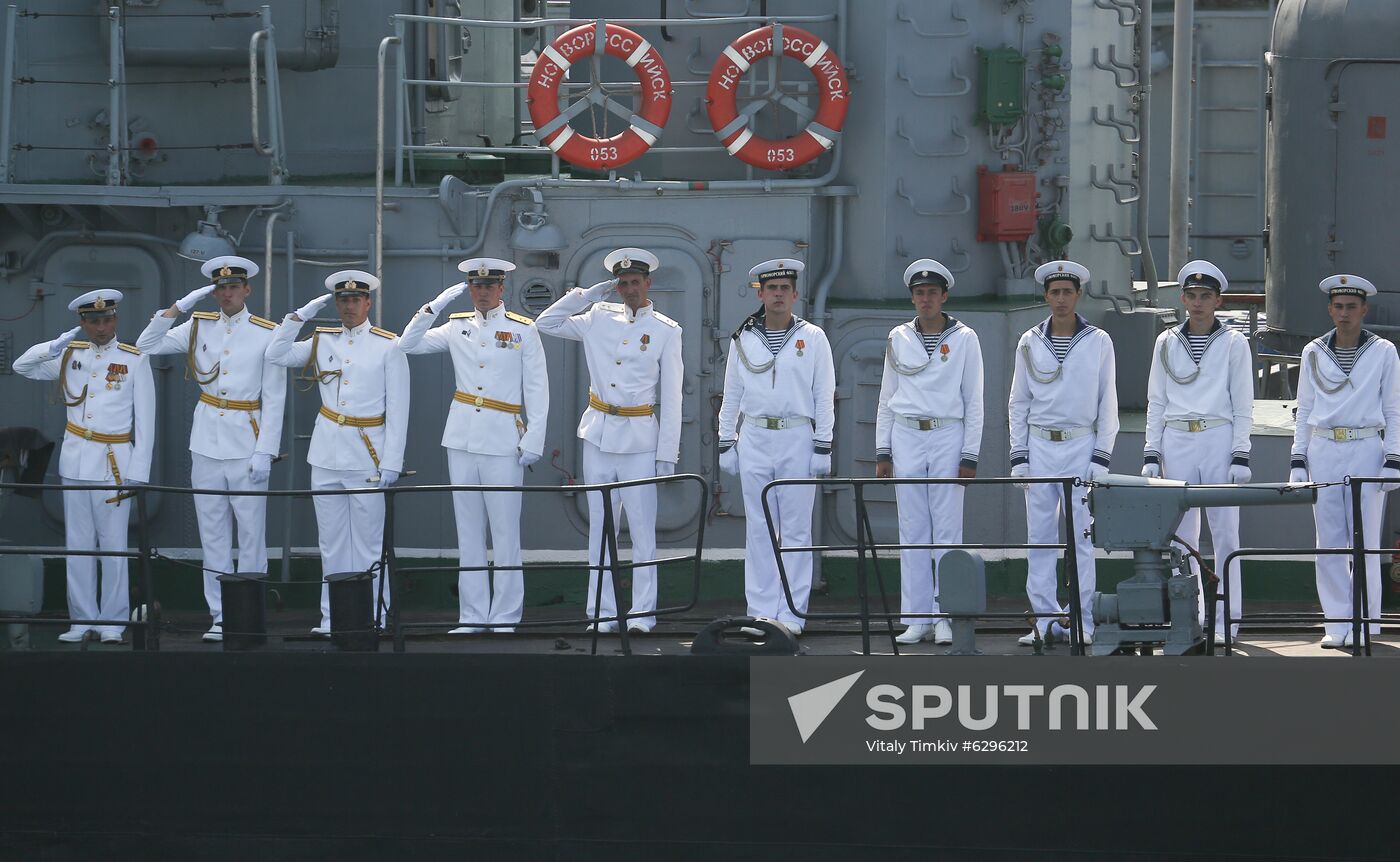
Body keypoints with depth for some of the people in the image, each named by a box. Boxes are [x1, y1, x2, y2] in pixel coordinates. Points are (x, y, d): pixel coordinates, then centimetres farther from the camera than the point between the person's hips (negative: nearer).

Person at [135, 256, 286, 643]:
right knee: (213, 534, 6)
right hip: (207, 442, 4)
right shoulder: (199, 327, 7)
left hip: (247, 443, -4)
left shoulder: (267, 335, -3)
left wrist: (264, 452, -9)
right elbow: (146, 346, 5)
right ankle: (221, 616, 10)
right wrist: (178, 307, -3)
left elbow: (274, 399, -4)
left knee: (251, 533, -3)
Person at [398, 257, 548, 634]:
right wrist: (434, 306, 1)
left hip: (503, 441, -4)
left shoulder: (524, 330, 2)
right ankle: (472, 615, 10)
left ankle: (505, 617, 1)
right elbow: (406, 345, 10)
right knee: (468, 531, 6)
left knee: (505, 531, -4)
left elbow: (537, 389, 0)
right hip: (462, 440, 4)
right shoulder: (457, 328, 11)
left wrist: (533, 439, -7)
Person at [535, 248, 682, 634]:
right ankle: (602, 613, 9)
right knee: (600, 529, 5)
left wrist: (667, 454, -5)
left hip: (640, 439, -3)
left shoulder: (666, 331, 0)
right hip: (599, 435, 3)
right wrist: (586, 296, 3)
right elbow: (545, 323, 12)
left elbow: (671, 397, 0)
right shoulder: (599, 319, 8)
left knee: (642, 529, -4)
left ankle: (642, 613, 0)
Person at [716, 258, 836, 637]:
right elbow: (731, 395, 12)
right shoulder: (743, 340, 8)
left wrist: (823, 447, -3)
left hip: (798, 439, -2)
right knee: (759, 528, 3)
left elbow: (824, 396, 2)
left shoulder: (812, 337, 2)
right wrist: (726, 444, 7)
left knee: (796, 527, -1)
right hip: (754, 439, 2)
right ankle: (761, 610, 7)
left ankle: (793, 612, 3)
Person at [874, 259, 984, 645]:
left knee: (948, 530, -4)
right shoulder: (899, 338, 9)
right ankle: (916, 618, 5)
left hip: (948, 437, -2)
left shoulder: (964, 339, 2)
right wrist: (882, 452, 7)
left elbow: (974, 401, 2)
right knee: (913, 531, 2)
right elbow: (886, 399, 13)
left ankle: (946, 617, -2)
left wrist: (970, 455, -4)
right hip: (906, 437, 2)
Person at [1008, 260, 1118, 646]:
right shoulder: (1030, 343, 7)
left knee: (1081, 537, -4)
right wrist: (1018, 456, 3)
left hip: (1081, 446, -2)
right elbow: (1018, 403, 11)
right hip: (1039, 447, 2)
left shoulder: (1098, 342, 3)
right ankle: (1046, 621, 5)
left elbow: (1108, 404, 4)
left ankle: (1081, 622, -1)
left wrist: (1101, 457, -3)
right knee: (1039, 537, 1)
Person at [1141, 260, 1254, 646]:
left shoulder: (1234, 343, 4)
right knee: (1181, 535, 3)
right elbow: (1156, 403, 13)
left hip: (1219, 441, -3)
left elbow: (1243, 405, 3)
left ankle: (1224, 621, 0)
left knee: (1225, 533, -3)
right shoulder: (1167, 343, 11)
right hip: (1176, 443, 3)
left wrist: (1241, 455, -5)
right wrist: (1151, 454, 5)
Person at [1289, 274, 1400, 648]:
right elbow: (1304, 410, 13)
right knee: (1329, 543, 1)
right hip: (1323, 451, 2)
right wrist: (1298, 461, 6)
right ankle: (1337, 624, 5)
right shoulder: (1314, 354, 9)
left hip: (1366, 452, -2)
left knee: (1365, 541, -4)